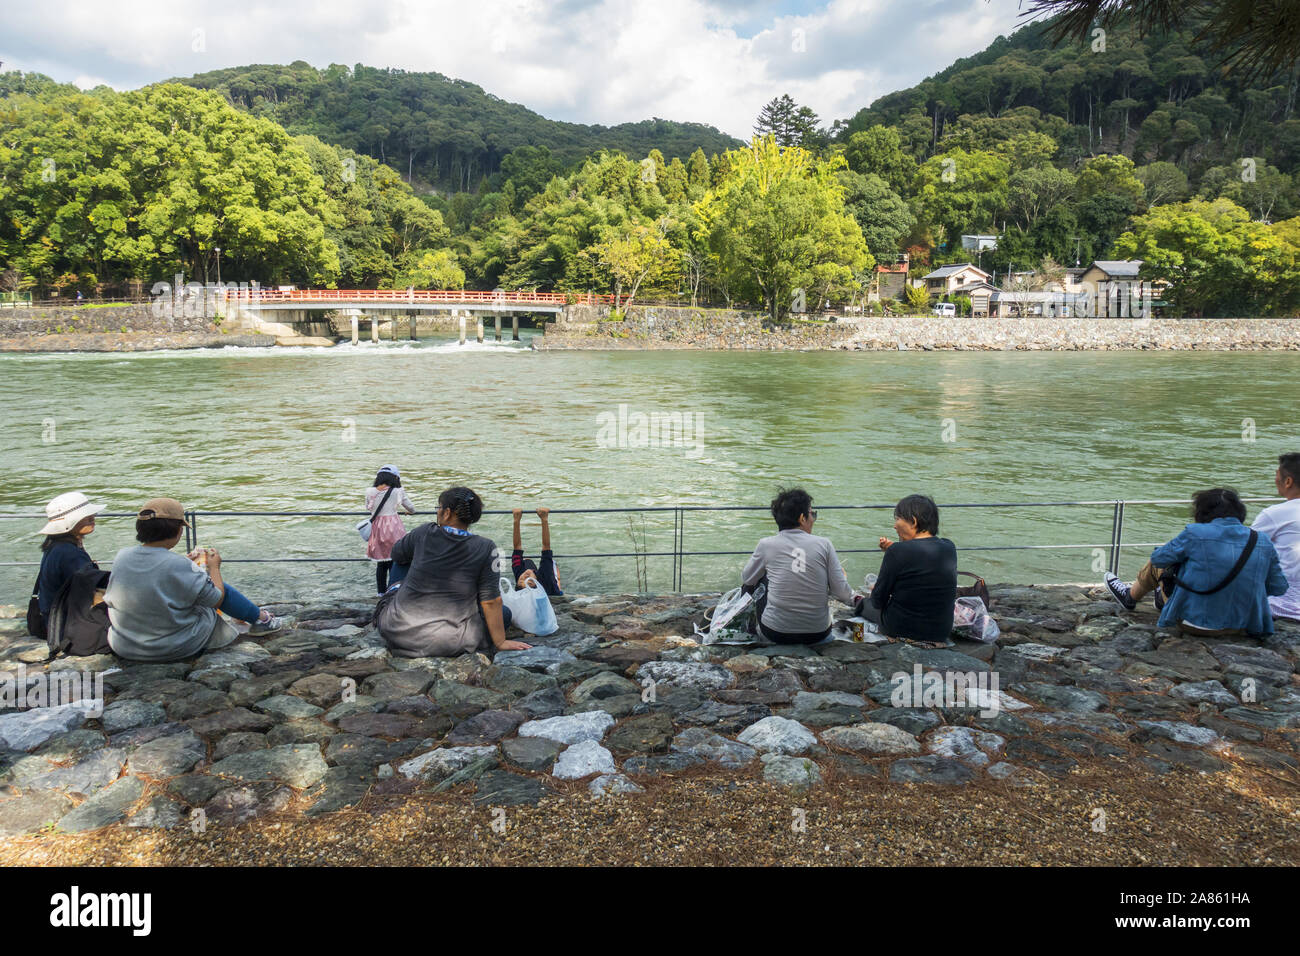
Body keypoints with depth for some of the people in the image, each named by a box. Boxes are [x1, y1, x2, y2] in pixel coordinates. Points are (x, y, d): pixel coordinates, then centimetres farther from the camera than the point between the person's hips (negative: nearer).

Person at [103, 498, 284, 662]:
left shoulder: (122, 557, -7)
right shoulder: (181, 567, -24)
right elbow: (217, 600, -10)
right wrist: (214, 567, 6)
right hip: (175, 649, -6)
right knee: (216, 585, 11)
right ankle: (261, 619, 28)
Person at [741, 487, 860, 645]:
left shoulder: (766, 545, -6)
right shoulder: (824, 544, -7)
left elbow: (746, 579, 12)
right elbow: (842, 593, -6)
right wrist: (854, 599, 18)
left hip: (775, 633, -1)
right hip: (817, 634, 1)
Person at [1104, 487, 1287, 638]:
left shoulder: (1195, 533, -17)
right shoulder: (1263, 542, -4)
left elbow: (1158, 557, -4)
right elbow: (1279, 587, 3)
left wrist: (1182, 549, 18)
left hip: (1195, 625, -4)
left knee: (1157, 566, 18)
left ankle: (1130, 597, 46)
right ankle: (1163, 598, 49)